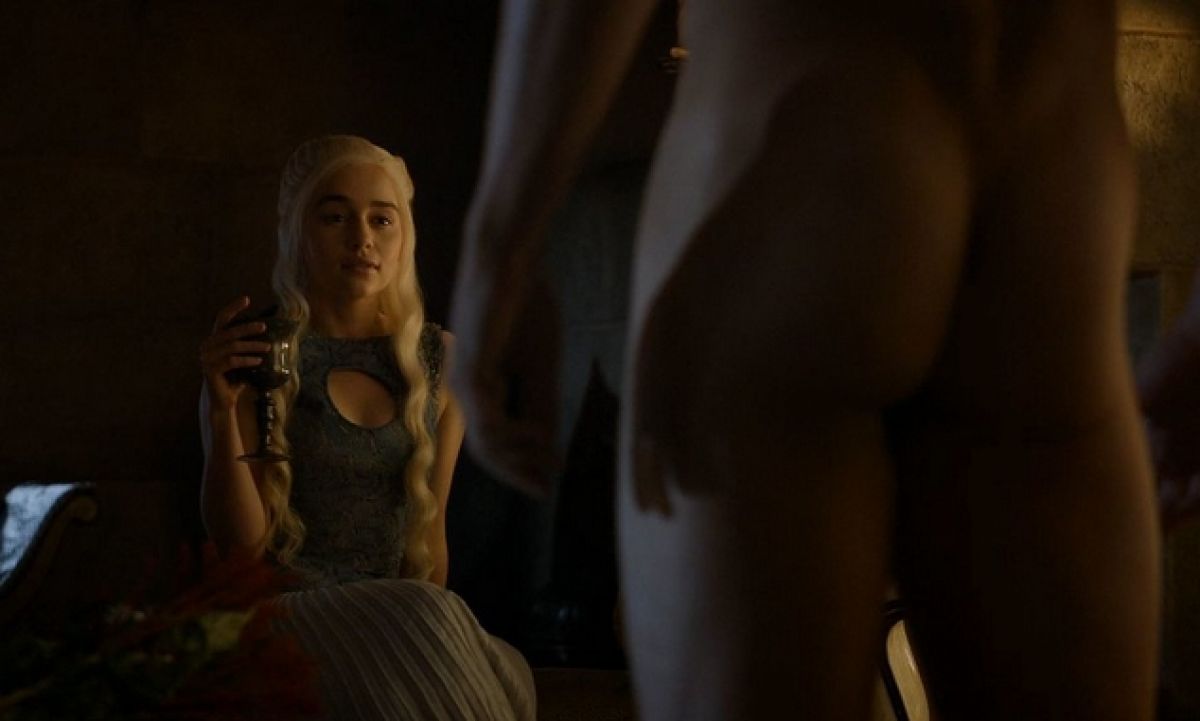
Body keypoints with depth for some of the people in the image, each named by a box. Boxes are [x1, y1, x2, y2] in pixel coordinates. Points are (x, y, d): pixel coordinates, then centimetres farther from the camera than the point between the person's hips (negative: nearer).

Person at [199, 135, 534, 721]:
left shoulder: (438, 361, 8)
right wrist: (222, 410, -21)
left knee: (506, 674, -28)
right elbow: (240, 541, -8)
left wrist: (431, 632, 3)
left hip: (397, 614, 4)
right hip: (284, 612, -3)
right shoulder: (260, 355, -3)